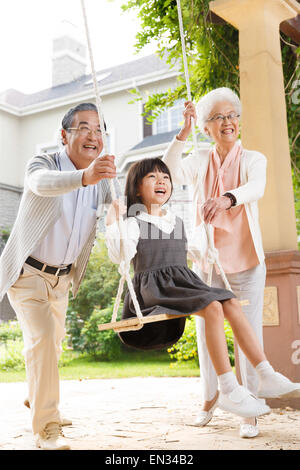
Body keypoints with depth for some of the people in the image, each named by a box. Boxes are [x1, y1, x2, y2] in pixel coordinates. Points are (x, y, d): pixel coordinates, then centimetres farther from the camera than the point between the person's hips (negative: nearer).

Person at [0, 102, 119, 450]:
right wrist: (84, 177, -66)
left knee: (53, 342, 21)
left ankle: (37, 399, 49)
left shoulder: (101, 181, -3)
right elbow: (43, 183, -45)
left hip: (61, 277, 6)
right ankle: (46, 429, -10)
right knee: (41, 338, -21)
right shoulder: (42, 163, -21)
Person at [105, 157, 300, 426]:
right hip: (156, 289, -7)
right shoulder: (134, 224, 0)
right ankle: (229, 391, -29)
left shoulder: (177, 222, 22)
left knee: (232, 304, -16)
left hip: (183, 281, 7)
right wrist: (112, 223, -23)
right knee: (213, 308, -29)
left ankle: (267, 376, -18)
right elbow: (120, 257, -16)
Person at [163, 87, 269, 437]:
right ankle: (210, 394, 31)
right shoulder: (199, 162, 2)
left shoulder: (253, 159, -3)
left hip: (246, 263, -2)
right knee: (206, 333, 9)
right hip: (207, 262, 2)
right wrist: (182, 134, -25)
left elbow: (256, 188, -26)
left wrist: (227, 198, -46)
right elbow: (169, 174, -18)